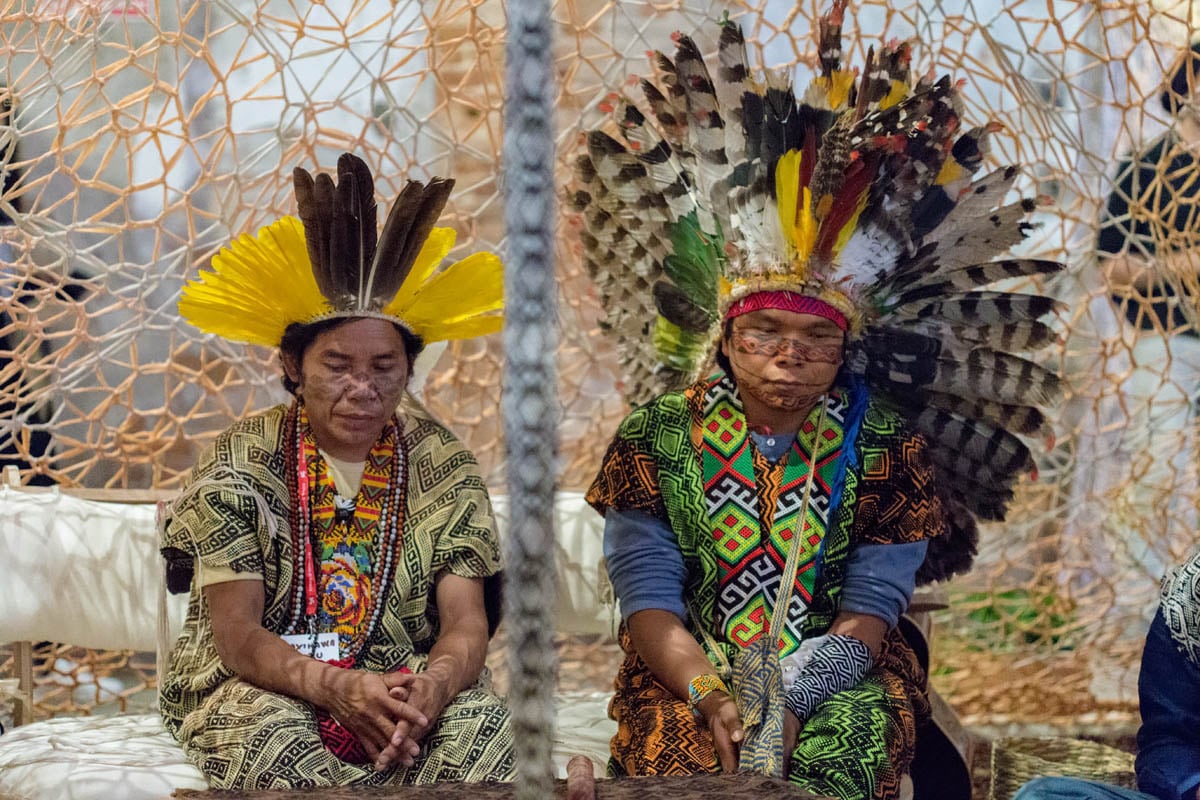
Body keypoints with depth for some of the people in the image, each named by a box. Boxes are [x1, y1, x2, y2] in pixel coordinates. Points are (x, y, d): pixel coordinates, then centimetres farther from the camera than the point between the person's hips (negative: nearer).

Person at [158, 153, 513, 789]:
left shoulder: (441, 466, 3)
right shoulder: (239, 466, -3)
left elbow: (466, 623, -4)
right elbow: (236, 634, -11)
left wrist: (433, 687, -29)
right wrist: (335, 688, -31)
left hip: (401, 684, 2)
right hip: (255, 686, -2)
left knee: (481, 719, -30)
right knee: (278, 735, -37)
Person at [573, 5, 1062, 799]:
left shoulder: (884, 446, 2)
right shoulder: (658, 435, 3)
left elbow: (872, 607, -3)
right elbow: (646, 597, -3)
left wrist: (789, 698, -21)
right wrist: (712, 698, -20)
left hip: (838, 681, 1)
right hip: (689, 676, 0)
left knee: (857, 735, -32)